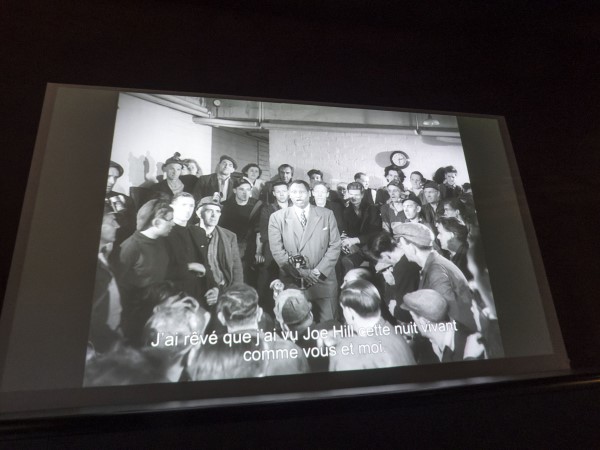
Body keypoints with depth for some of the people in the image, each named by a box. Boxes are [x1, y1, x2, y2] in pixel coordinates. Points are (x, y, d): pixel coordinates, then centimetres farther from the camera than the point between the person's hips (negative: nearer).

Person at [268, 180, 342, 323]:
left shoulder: (327, 215, 6)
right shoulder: (277, 217, 3)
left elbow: (335, 245, 2)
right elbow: (277, 250, -3)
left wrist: (319, 271, -9)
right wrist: (300, 272, -11)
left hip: (323, 282, 1)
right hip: (292, 282, 0)